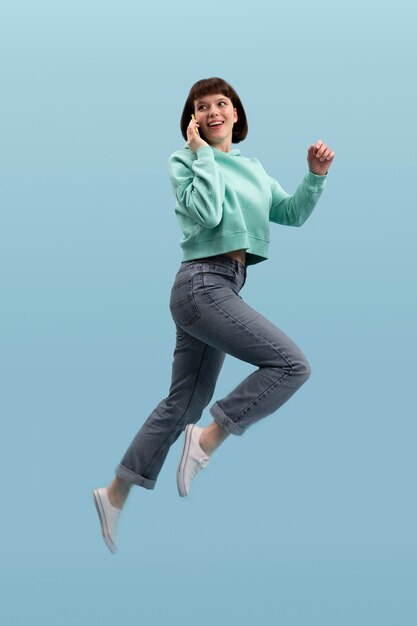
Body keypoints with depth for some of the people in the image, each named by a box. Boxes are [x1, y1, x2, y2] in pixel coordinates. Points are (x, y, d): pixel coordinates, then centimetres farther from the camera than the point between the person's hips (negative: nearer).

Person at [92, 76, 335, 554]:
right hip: (203, 284, -8)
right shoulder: (184, 161, -2)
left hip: (223, 287, 8)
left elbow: (291, 214, 14)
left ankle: (115, 495, 21)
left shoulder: (251, 168, 18)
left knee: (183, 404, 13)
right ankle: (208, 439, -9)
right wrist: (203, 154, -10)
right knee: (291, 364, -17)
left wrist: (315, 176, 0)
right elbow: (207, 213, -19)